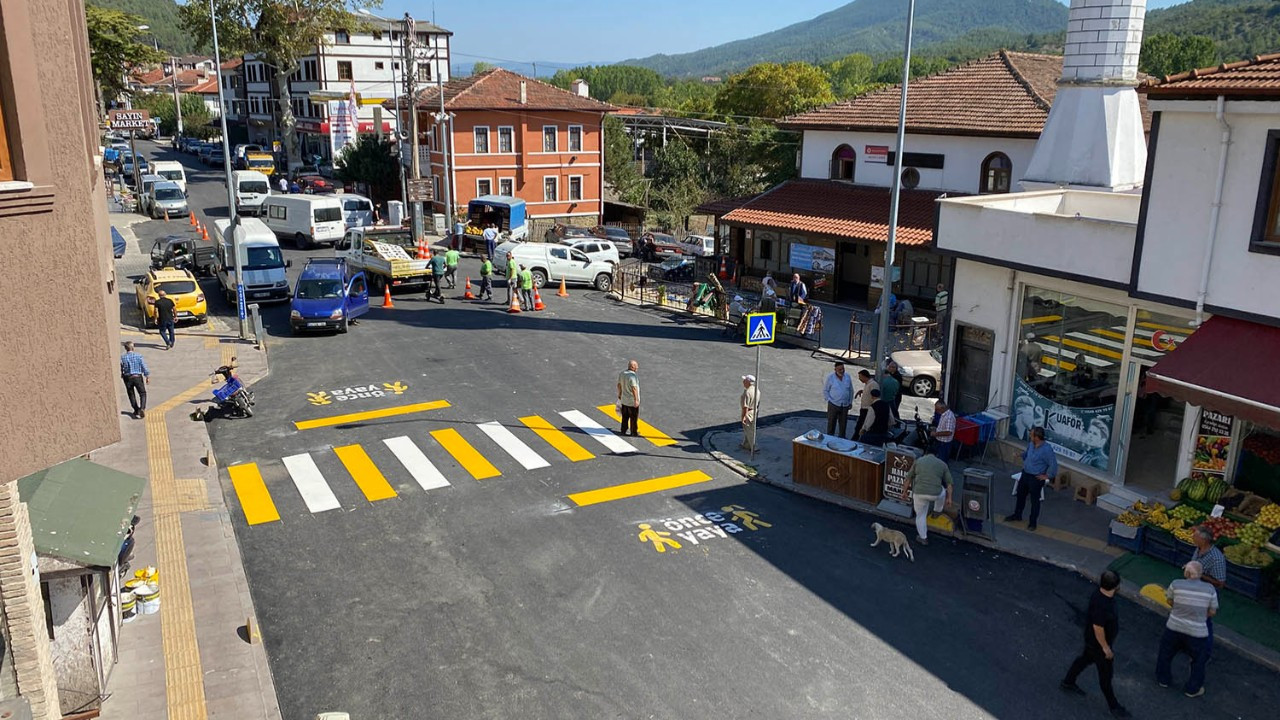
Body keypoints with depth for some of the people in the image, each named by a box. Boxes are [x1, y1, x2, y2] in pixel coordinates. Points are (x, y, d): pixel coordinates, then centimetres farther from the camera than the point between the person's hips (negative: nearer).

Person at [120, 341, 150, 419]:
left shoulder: (122, 358, -7)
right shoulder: (138, 356, -10)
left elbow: (120, 369, 1)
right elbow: (144, 367, -6)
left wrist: (121, 375, 20)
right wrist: (147, 377, 5)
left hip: (127, 378, 2)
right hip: (138, 377, -2)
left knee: (131, 395, 17)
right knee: (142, 393, 7)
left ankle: (136, 410, 23)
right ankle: (142, 408, -12)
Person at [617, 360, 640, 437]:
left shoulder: (622, 373, -2)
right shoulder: (633, 376, -26)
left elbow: (619, 385, 9)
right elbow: (634, 389, -27)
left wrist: (619, 395, 22)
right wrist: (636, 400, -21)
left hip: (624, 400, 7)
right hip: (632, 402, -7)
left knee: (625, 416, 20)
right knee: (633, 418, 10)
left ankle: (623, 431, 29)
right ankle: (634, 432, 22)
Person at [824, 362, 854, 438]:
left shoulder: (848, 377, 4)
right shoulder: (830, 377, -6)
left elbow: (851, 390, 14)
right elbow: (825, 391, 1)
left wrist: (850, 402, 11)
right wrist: (829, 400, -7)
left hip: (845, 405, 3)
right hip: (833, 405, -3)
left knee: (843, 423, 10)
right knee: (831, 423, 2)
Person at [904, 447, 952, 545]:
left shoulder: (918, 461, 13)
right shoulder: (942, 464, 12)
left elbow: (909, 478, 14)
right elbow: (949, 483, 9)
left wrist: (905, 491, 23)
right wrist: (949, 498, 15)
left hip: (919, 493, 0)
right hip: (935, 494, 0)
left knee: (920, 515, 19)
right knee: (943, 491, 35)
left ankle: (923, 538, 26)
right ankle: (937, 511, 51)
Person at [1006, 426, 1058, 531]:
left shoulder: (1047, 449, -28)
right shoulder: (1031, 444, -3)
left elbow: (1053, 465, -25)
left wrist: (1047, 476, -18)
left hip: (1036, 478, -8)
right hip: (1025, 474, 8)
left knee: (1034, 500, 8)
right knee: (1020, 495, 21)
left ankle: (1033, 522, 24)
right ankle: (1017, 515, 41)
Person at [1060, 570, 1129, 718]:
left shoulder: (1101, 593, -11)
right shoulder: (1101, 604, -39)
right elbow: (1098, 628, -31)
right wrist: (1105, 647, -20)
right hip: (1098, 643, -9)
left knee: (1085, 658, 28)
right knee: (1106, 674, 10)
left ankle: (1068, 683, 48)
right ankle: (1113, 706, 28)